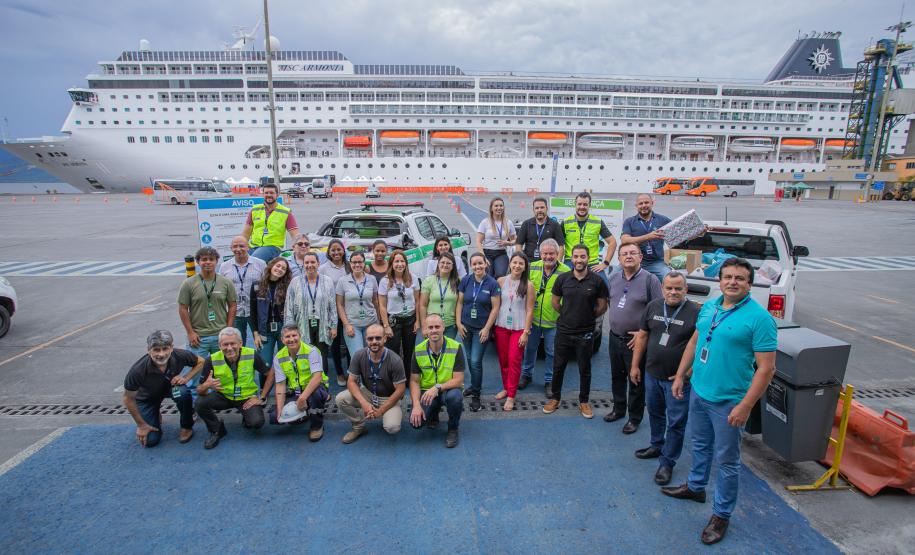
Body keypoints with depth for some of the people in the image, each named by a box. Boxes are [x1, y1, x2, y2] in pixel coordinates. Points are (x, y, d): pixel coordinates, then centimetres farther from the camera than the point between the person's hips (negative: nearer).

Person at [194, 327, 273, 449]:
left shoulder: (252, 355, -20)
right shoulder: (212, 360, -17)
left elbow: (270, 374, -7)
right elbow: (200, 391, -12)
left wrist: (262, 398, -9)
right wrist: (207, 385, -36)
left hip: (248, 397, -2)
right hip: (223, 396, 2)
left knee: (257, 422, -25)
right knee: (200, 403, -25)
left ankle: (247, 417, 14)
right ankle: (216, 430, 4)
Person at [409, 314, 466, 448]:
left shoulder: (456, 347, -16)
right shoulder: (418, 351, -7)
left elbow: (459, 380, -17)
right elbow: (414, 381, -2)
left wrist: (437, 387, -32)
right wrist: (416, 405, -18)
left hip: (448, 389, -2)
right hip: (426, 391, 3)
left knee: (454, 396, -37)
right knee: (415, 421, -20)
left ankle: (453, 429, -5)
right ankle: (433, 414, 19)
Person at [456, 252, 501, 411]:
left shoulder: (492, 283, -11)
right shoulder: (466, 280, -2)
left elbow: (495, 308, -9)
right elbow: (460, 302, 5)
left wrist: (487, 328, -12)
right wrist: (459, 323, -1)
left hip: (482, 329, -3)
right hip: (466, 326, 4)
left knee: (476, 361, -4)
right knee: (469, 359, 14)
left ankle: (476, 395, 11)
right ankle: (474, 385, 36)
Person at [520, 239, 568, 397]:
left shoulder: (565, 272, -9)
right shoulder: (532, 268, 0)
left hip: (554, 320, -2)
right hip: (532, 318, 3)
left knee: (551, 352, 10)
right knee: (530, 348, 17)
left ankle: (549, 381, 26)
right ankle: (526, 374, 36)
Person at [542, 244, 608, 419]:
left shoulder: (597, 281, -8)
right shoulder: (563, 279, -3)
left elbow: (602, 307, 0)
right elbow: (555, 301, 9)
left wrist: (587, 317, 5)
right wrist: (567, 315, 9)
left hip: (585, 333, -1)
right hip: (563, 331, 2)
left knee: (585, 369, 11)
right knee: (558, 367, 11)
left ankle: (584, 401, 28)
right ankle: (555, 398, 29)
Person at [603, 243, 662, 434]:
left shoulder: (649, 279, -11)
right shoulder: (614, 278, 7)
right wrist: (614, 321, 11)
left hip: (635, 340, -5)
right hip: (615, 337, 6)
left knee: (636, 381, 5)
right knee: (617, 376, 19)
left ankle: (635, 418, 21)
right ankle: (618, 409, 37)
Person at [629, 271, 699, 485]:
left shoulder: (695, 312, -14)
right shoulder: (653, 306, 2)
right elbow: (642, 336, 8)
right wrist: (635, 365, 7)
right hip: (652, 373, 5)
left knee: (676, 422, 5)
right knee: (655, 413, 22)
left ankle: (667, 462, 18)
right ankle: (656, 446, 42)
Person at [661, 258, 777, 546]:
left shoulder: (759, 317, -17)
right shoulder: (709, 307, 4)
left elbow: (766, 368, -18)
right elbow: (694, 341, 15)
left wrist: (745, 406, -20)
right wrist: (680, 376, 13)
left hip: (727, 402, -6)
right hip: (698, 392, 6)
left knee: (726, 461, 9)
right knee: (700, 445, 24)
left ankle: (721, 515, 26)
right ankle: (695, 487, 45)